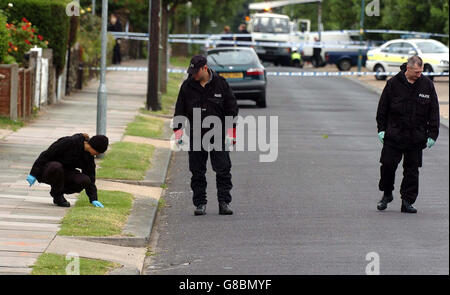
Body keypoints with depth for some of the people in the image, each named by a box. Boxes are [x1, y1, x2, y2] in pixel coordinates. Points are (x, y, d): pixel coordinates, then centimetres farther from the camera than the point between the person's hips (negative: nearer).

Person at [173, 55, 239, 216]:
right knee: (197, 172, 3)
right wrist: (178, 131, -1)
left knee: (223, 170, -4)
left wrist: (231, 132, -3)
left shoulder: (220, 84, 0)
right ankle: (200, 203, 8)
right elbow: (180, 110, 9)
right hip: (195, 135, 2)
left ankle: (224, 202, 0)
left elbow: (232, 109, 3)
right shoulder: (187, 86, 4)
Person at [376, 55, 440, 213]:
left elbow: (434, 111, 6)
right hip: (394, 134, -1)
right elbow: (383, 107, 4)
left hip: (416, 136, 1)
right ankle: (387, 194, 19)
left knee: (412, 169, 3)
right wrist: (381, 128, 0)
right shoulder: (394, 83, -3)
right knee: (388, 165, -2)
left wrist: (432, 134, 1)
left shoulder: (427, 85, 1)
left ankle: (407, 202, 9)